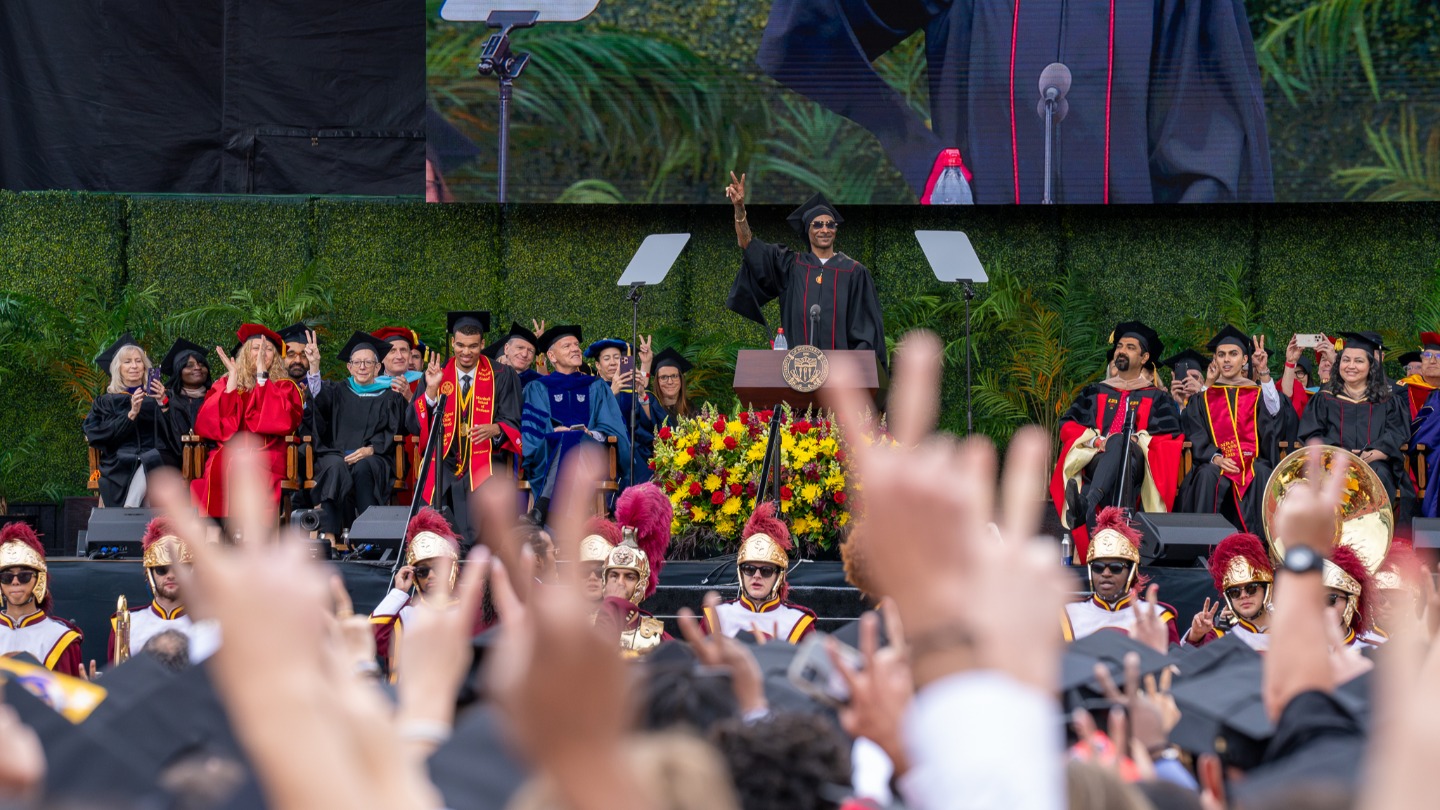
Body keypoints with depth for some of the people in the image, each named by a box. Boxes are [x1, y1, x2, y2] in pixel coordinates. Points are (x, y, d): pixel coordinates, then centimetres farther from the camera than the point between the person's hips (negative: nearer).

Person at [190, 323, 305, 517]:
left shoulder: (284, 387, 15)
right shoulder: (225, 384, 19)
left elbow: (285, 421, -7)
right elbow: (205, 425, 3)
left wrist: (261, 375, -7)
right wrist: (233, 378, 0)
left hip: (266, 456, -1)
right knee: (219, 467, -33)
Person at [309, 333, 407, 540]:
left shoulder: (389, 397, 19)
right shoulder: (338, 392, 23)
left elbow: (391, 433, 7)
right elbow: (318, 398, 1)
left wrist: (370, 449, -12)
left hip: (373, 459, -1)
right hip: (336, 452, 1)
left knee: (362, 467, -37)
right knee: (336, 467, -36)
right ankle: (329, 534, -47)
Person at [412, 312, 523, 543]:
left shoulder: (501, 377, 6)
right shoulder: (435, 375, 10)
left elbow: (512, 424, 3)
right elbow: (415, 425, 4)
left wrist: (495, 430, -20)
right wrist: (431, 390, -11)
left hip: (484, 464, -2)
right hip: (443, 465, 2)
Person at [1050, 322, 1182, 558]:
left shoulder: (1157, 399, 23)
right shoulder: (1095, 393, 29)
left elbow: (1168, 439, 8)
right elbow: (1068, 425, 16)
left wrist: (1136, 441, -10)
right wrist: (1095, 440, -4)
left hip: (1136, 462, -1)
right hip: (1094, 462, 1)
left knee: (1119, 446, -41)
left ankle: (1088, 503, -65)